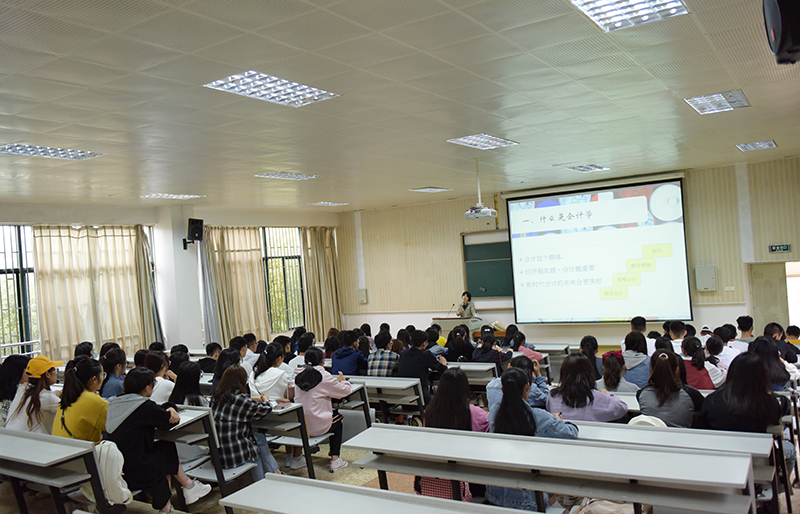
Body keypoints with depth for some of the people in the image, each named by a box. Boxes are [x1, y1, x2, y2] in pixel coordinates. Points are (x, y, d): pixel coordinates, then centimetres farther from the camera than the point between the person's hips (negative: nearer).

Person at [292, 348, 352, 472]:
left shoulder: (299, 375, 2)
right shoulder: (323, 376, -13)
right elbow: (345, 390, -5)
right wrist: (342, 381, 17)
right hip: (317, 426, -5)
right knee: (338, 419, 23)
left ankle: (297, 458, 32)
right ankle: (335, 459, 19)